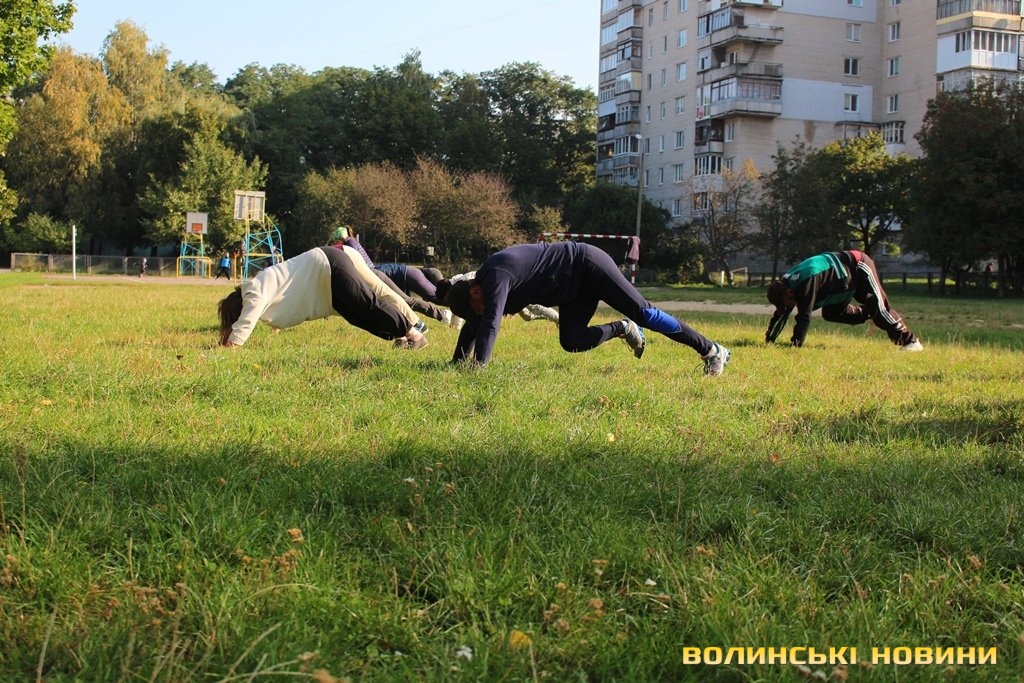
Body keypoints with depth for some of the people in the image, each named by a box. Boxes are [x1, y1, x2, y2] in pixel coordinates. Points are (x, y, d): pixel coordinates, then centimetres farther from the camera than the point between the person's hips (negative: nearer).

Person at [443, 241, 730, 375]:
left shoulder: (496, 275, -25)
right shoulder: (486, 278, 4)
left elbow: (490, 323, -35)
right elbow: (472, 326, 14)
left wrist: (477, 368, -37)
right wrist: (456, 363, 12)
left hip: (588, 266, -9)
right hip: (577, 289, 9)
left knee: (644, 313, -8)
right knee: (572, 342, -2)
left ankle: (712, 351, -1)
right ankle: (622, 329, 19)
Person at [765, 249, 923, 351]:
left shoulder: (805, 283, -36)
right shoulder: (786, 283, -9)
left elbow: (804, 316, -38)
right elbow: (780, 314, -2)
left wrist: (796, 343, -37)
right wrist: (769, 340, -3)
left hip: (859, 267, -9)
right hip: (847, 278, 9)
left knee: (879, 306, -11)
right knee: (830, 313, 9)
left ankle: (910, 341, -2)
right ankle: (868, 314, 24)